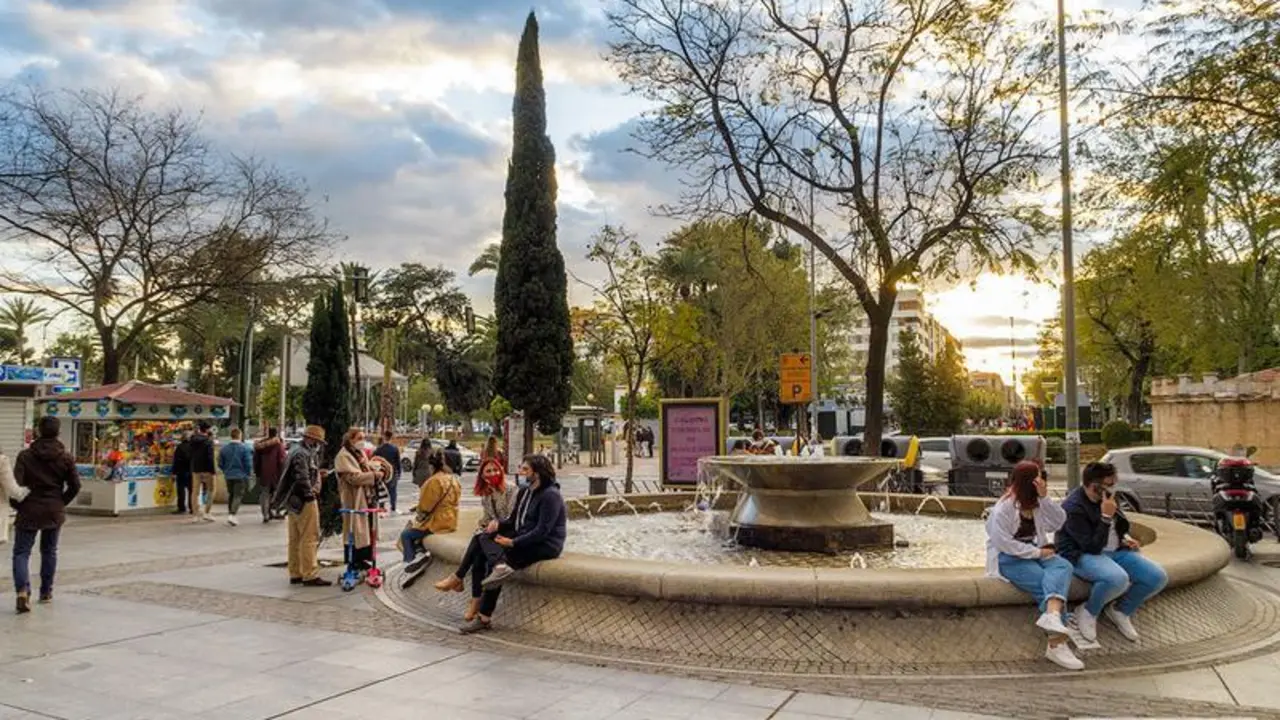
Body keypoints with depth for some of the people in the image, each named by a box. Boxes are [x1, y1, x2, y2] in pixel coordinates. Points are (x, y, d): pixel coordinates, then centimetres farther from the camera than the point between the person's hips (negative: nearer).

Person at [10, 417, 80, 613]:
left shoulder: (25, 456, -7)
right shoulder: (66, 457, -2)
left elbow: (16, 483, -12)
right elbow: (75, 486, -1)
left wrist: (18, 504, 3)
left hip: (29, 510, -2)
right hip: (55, 511, 2)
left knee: (21, 552, 3)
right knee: (49, 551, 16)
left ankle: (22, 590, -17)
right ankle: (46, 592, 23)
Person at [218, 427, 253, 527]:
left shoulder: (224, 448, 0)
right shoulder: (245, 448, -13)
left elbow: (220, 463, 4)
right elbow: (248, 463, -13)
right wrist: (249, 474, 4)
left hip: (228, 476, 4)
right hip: (241, 476, -4)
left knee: (230, 495, 17)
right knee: (238, 496, -3)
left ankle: (230, 514, 22)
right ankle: (232, 515, -18)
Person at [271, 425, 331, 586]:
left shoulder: (302, 453, 19)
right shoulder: (302, 454, -15)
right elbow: (303, 478, -23)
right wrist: (310, 493, -14)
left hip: (294, 501, 11)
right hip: (304, 501, -11)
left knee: (295, 539, 13)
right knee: (309, 539, -8)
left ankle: (295, 574, 19)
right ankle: (310, 575, -6)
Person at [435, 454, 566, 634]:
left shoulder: (550, 495, -15)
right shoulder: (524, 491, 13)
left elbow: (542, 531, -21)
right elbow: (513, 521, 16)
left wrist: (513, 542, -22)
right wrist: (498, 523, -5)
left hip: (545, 545, -9)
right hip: (523, 538, 9)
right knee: (482, 537, -9)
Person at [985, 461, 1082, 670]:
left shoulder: (1036, 503, 12)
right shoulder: (1004, 508, -12)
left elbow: (1058, 522, -2)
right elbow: (1003, 542, -18)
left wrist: (1045, 497, -12)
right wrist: (1037, 552, -18)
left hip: (1034, 553, 7)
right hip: (1008, 558, -7)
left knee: (1062, 566, -27)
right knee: (1052, 584, -26)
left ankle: (1052, 615, -52)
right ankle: (1057, 644, -31)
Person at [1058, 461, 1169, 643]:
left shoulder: (1105, 498, 5)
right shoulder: (1074, 508, -21)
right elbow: (1093, 547, -25)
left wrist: (1125, 539, 5)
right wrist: (1106, 517, -27)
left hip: (1114, 551, 8)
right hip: (1083, 555, -8)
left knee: (1158, 577, -11)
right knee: (1118, 578, -39)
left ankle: (1121, 611, 9)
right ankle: (1089, 612, -11)